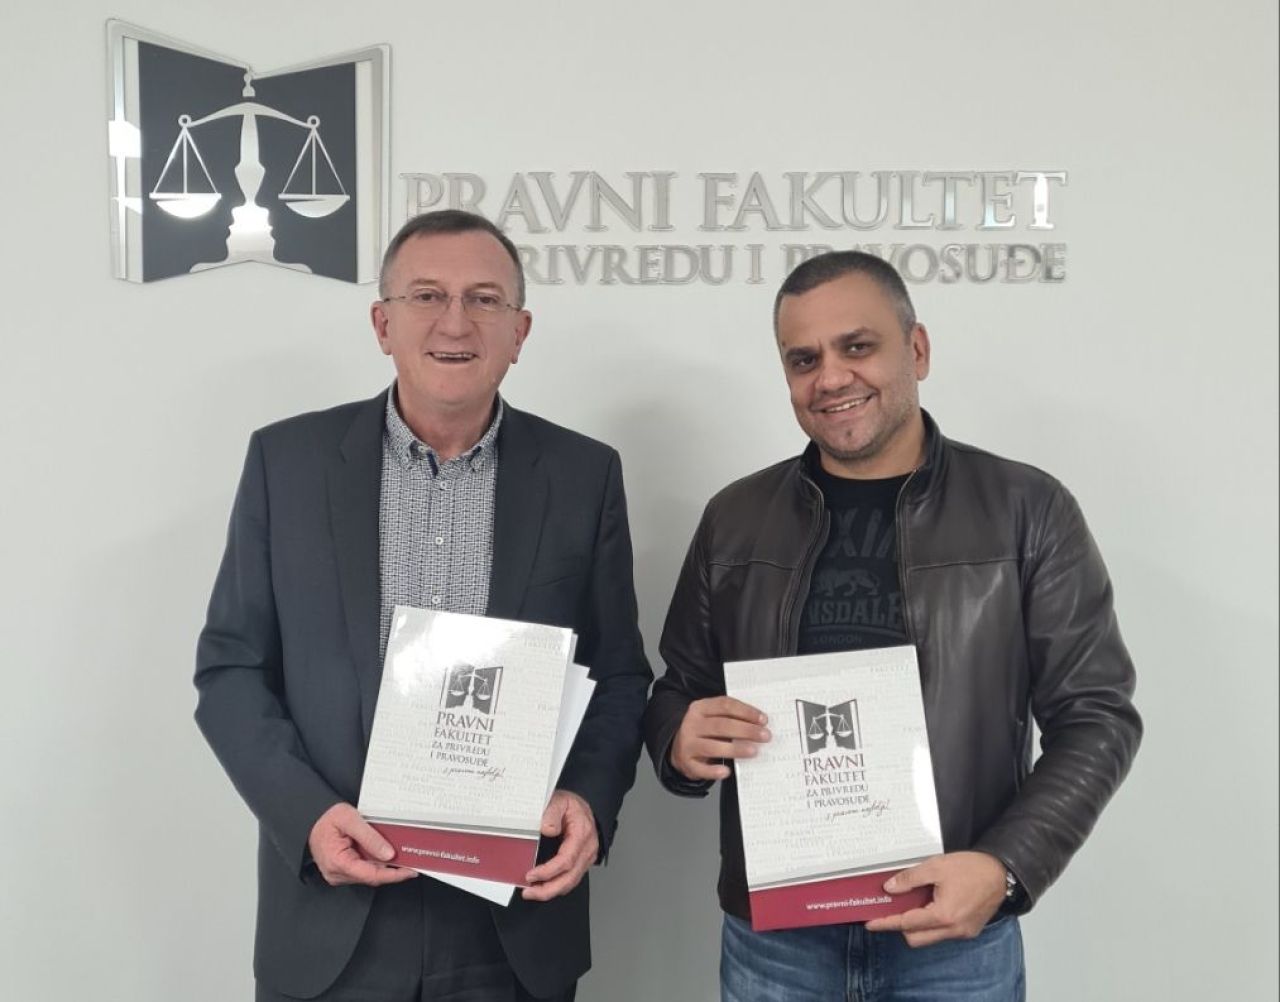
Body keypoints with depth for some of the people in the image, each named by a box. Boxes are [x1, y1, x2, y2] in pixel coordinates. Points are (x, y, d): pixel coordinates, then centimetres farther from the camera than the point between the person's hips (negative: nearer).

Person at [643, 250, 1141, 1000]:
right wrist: (682, 742, -13)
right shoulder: (735, 519, 3)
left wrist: (1005, 868, -17)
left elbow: (1096, 716, -4)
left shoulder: (1027, 511, -5)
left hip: (956, 936, -2)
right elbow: (679, 693, 10)